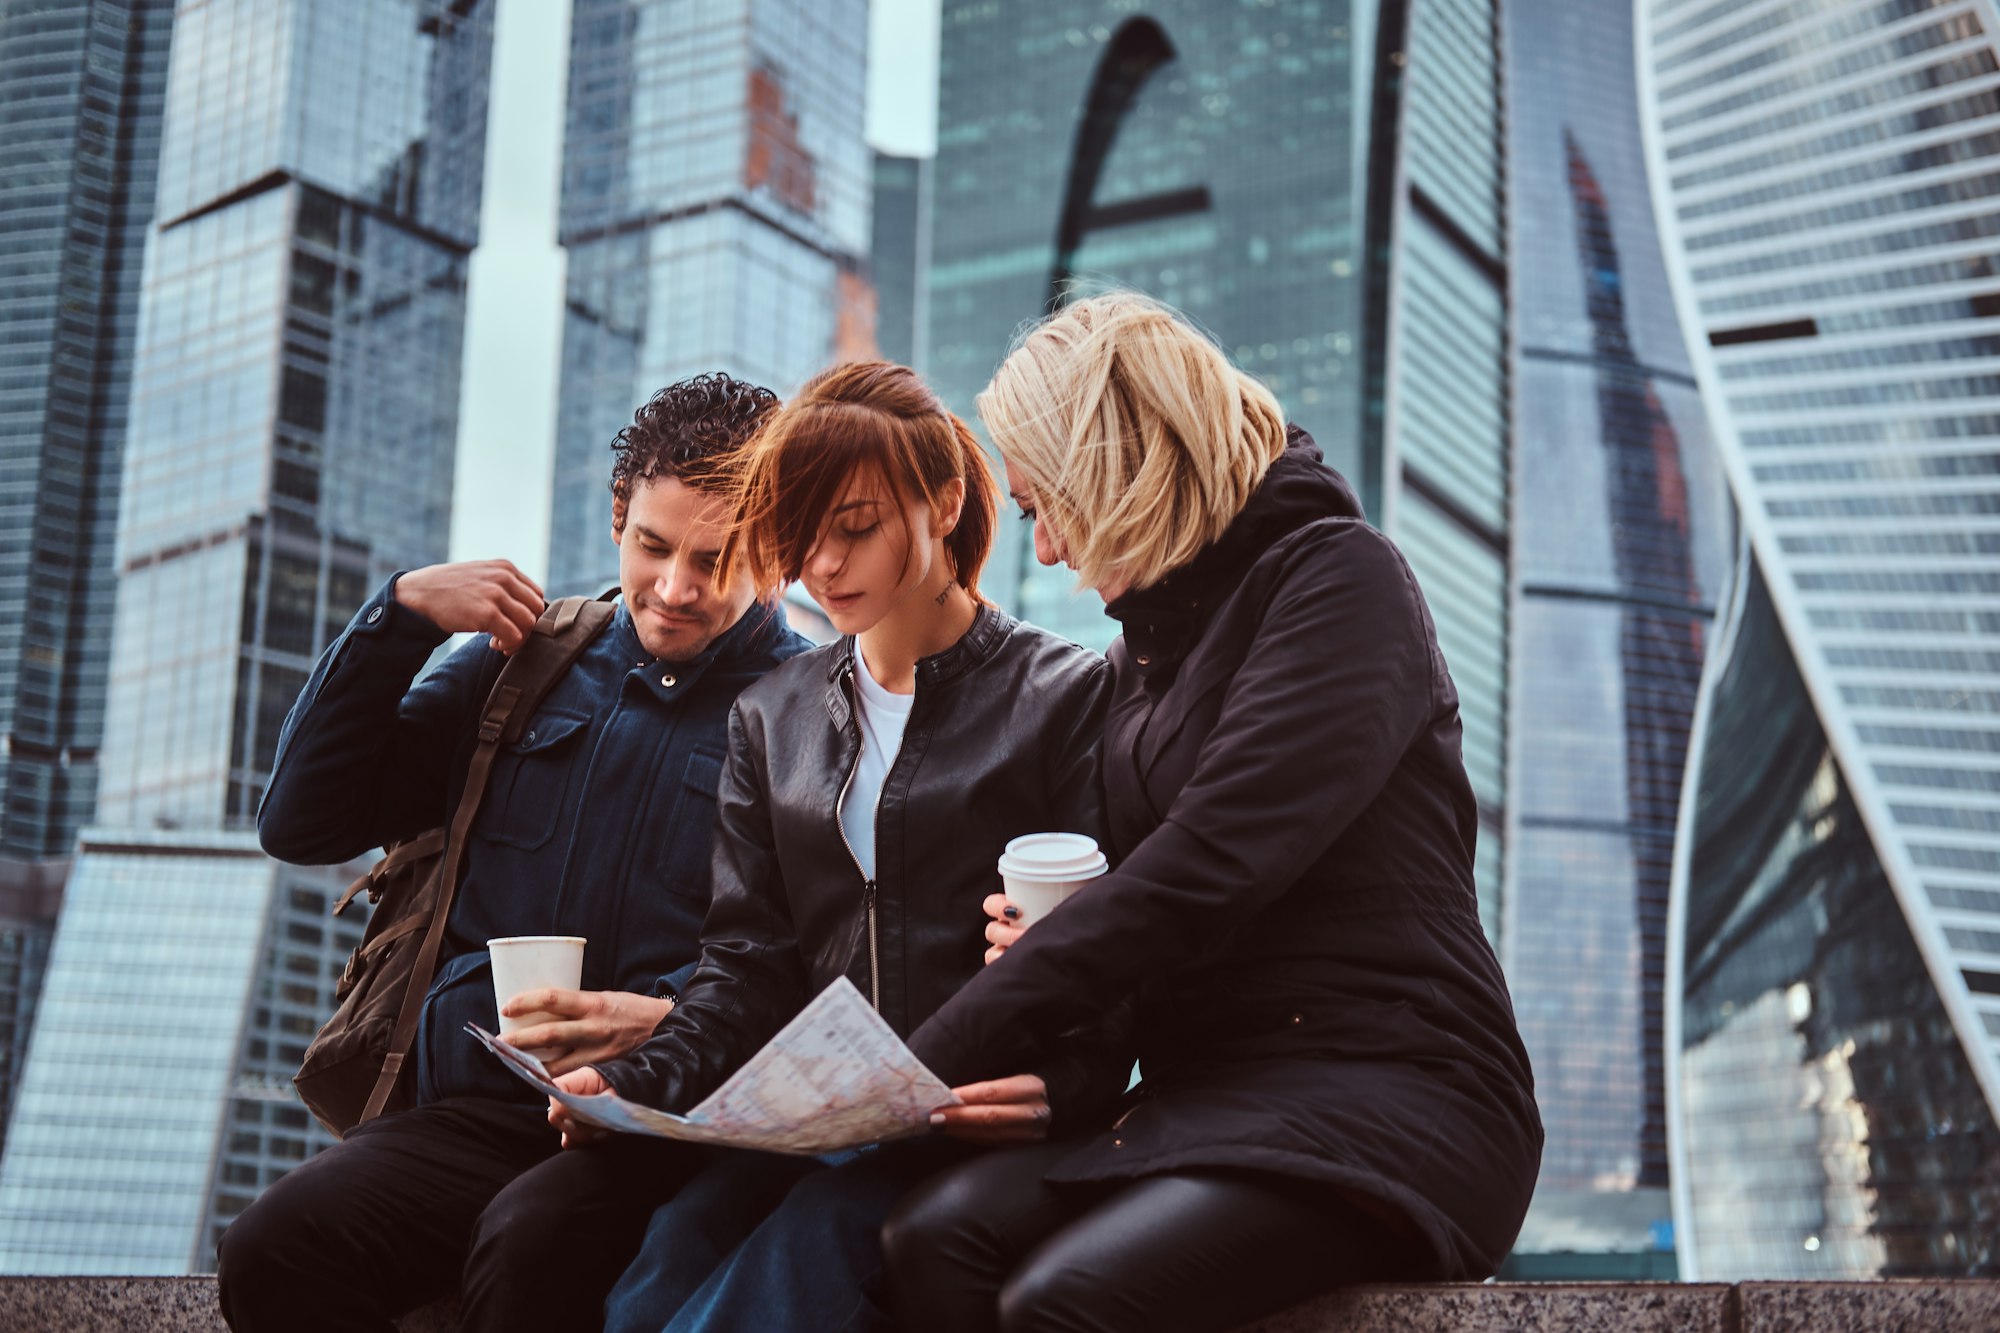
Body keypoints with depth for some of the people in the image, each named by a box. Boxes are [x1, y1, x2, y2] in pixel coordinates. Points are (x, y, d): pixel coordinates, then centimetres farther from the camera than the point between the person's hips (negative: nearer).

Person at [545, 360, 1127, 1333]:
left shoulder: (1066, 695, 5)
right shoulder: (771, 716, 21)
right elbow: (749, 962, 13)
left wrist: (1056, 1093, -21)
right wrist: (638, 1081, -5)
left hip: (970, 1130, -3)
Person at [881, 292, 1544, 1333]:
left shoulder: (1337, 575, -5)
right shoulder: (1148, 639, 21)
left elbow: (1208, 867, -17)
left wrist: (934, 1058, -16)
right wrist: (1051, 931, 1)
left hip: (1391, 1097, -7)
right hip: (1207, 1105, 7)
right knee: (936, 1239, -23)